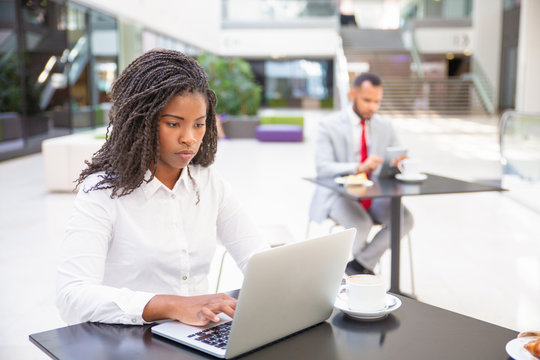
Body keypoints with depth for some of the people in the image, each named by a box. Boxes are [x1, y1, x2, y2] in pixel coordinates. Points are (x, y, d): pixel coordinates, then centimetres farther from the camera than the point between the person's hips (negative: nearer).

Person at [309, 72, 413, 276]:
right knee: (362, 224, -33)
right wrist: (360, 167, -34)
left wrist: (397, 163, -20)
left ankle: (359, 265, -8)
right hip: (338, 194, -4)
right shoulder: (330, 126, -6)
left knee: (404, 219, -23)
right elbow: (322, 168, -18)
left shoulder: (385, 126, 9)